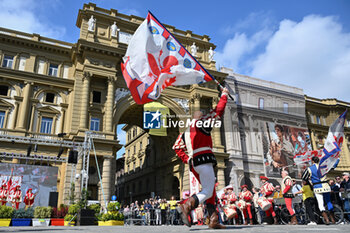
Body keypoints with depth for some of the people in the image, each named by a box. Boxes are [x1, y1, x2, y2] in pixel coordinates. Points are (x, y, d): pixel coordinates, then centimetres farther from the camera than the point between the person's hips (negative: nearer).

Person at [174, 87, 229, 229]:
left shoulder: (185, 132, 22)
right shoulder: (202, 124, 3)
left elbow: (176, 147, 17)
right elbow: (219, 110, 2)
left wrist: (186, 159, 13)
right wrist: (224, 95, 13)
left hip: (194, 164, 8)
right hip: (204, 160, -8)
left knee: (210, 190, 13)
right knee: (208, 191, -9)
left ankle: (213, 220, 8)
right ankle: (186, 206, -28)